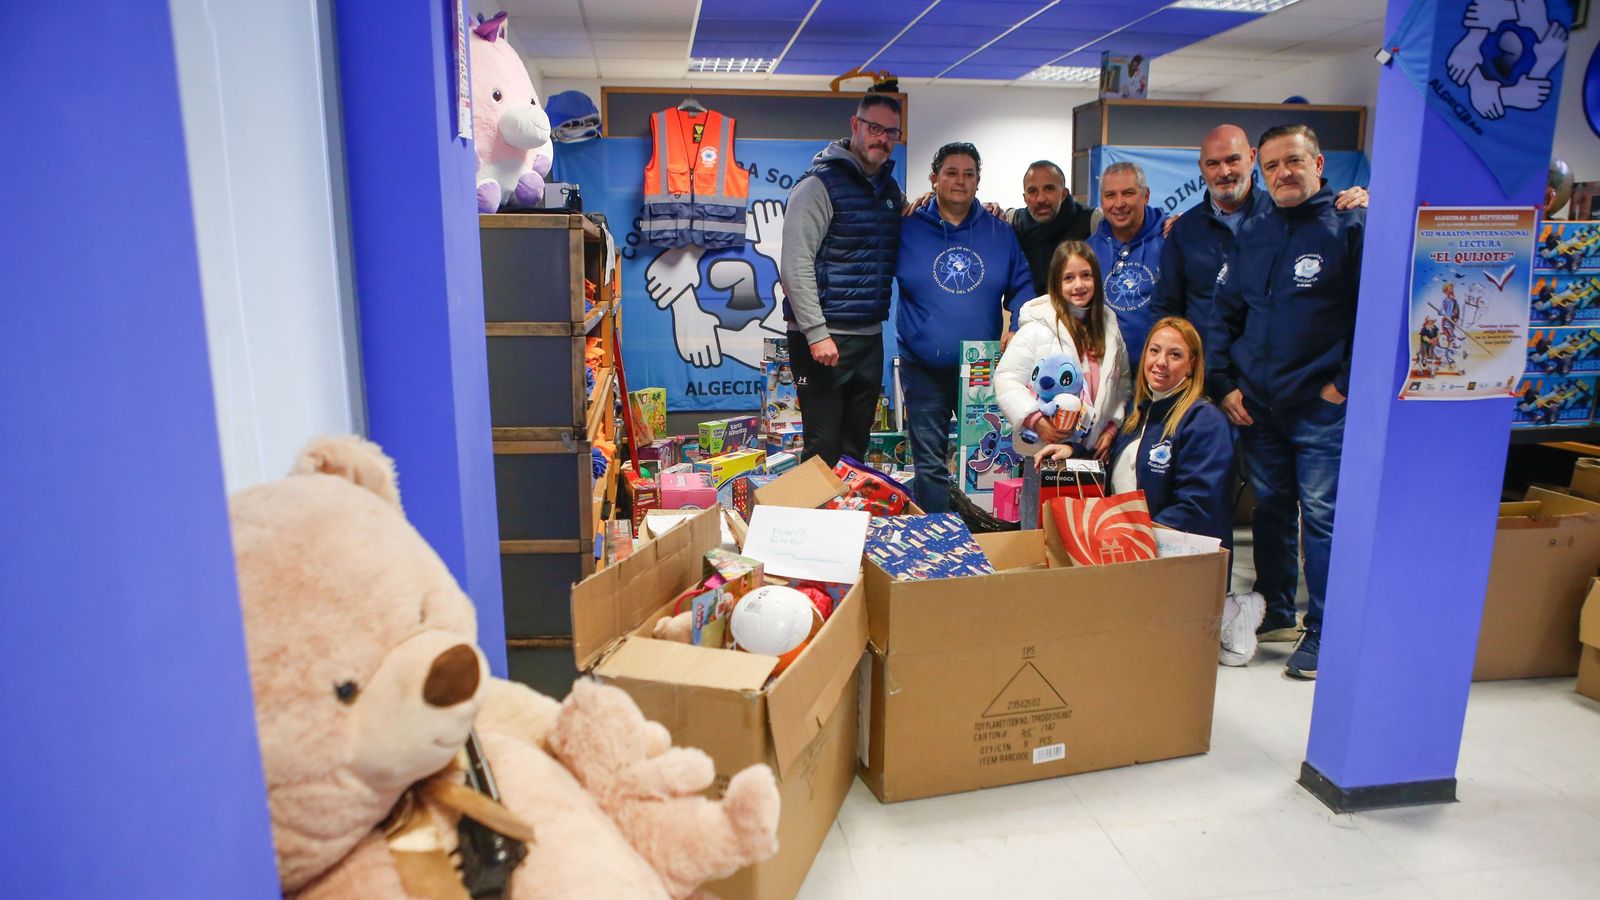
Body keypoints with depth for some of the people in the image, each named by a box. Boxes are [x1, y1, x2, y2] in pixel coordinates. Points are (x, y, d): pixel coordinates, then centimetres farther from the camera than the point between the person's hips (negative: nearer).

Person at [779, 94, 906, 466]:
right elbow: (795, 266, -16)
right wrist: (816, 333, -22)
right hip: (824, 337, -7)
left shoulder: (891, 189, 14)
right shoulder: (819, 185, -9)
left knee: (856, 446, 14)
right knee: (823, 449, -4)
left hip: (870, 337, 7)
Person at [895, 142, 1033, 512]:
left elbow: (1022, 285, 8)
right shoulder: (908, 229, 2)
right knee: (929, 463, 5)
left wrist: (1017, 329, -6)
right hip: (923, 368, -1)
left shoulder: (999, 231, 7)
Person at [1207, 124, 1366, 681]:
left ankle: (1322, 635, 10)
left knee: (1322, 517, -1)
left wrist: (1346, 383, -11)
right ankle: (1275, 613, 29)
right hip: (1255, 404, 5)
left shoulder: (1352, 227, -5)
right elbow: (1224, 314, 12)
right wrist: (1224, 383, 4)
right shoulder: (1251, 234, 11)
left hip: (1323, 407, -5)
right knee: (1269, 510, 14)